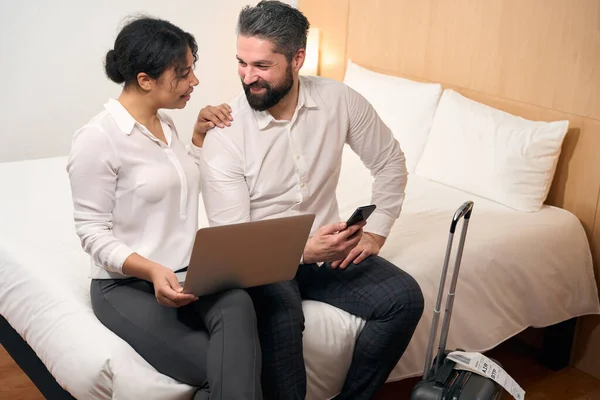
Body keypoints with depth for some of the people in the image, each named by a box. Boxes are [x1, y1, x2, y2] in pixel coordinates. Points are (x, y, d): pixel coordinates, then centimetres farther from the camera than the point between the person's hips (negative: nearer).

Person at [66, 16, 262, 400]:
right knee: (227, 366, -26)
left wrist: (200, 134, 16)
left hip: (189, 274, 6)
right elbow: (93, 233, -12)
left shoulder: (166, 124, 12)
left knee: (237, 305, -30)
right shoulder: (96, 139, -12)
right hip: (128, 285, -6)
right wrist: (152, 270, -27)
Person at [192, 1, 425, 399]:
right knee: (281, 313, -36)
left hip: (327, 249, 4)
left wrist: (376, 231, -2)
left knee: (405, 297, -17)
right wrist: (304, 250, -29)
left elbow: (389, 161, 7)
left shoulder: (339, 100, -8)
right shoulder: (223, 132, -18)